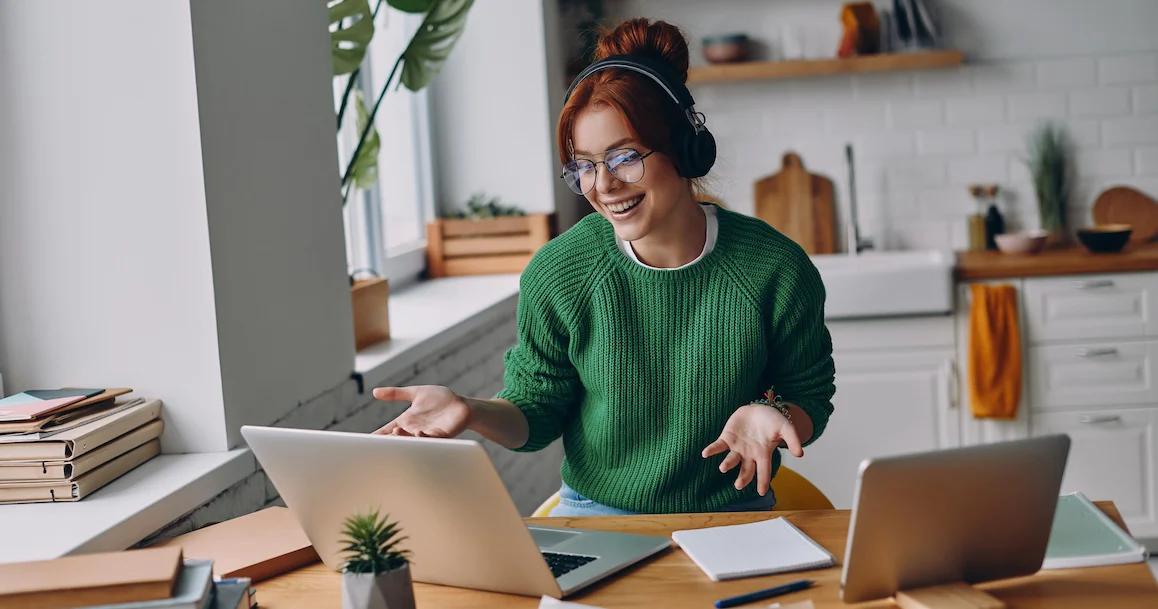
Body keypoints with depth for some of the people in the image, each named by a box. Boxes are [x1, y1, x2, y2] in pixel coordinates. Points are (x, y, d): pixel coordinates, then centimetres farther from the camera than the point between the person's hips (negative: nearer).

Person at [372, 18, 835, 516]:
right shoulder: (556, 274, -4)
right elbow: (538, 411, 4)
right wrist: (472, 413, -16)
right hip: (593, 513, 0)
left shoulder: (775, 268, -6)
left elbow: (810, 398, 6)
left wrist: (771, 415, -17)